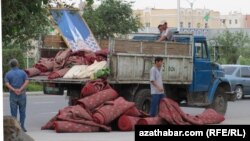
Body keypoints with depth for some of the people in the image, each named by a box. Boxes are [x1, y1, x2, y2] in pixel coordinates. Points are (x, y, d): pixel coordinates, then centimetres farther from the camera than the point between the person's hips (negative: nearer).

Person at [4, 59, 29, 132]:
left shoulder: (8, 74, 2)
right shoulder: (23, 72, 3)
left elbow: (7, 84, -13)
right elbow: (27, 81, -12)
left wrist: (14, 90, -20)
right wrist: (20, 89, -20)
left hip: (13, 95, 0)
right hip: (22, 94, 0)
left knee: (14, 112, 4)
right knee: (22, 111, 7)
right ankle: (22, 127, 4)